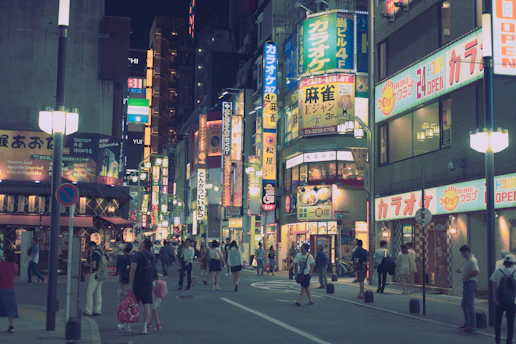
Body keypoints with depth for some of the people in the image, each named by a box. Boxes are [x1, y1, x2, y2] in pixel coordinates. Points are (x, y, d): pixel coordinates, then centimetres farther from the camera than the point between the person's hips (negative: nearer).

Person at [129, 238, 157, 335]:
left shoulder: (137, 255, -10)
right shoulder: (151, 257, 11)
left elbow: (133, 270, -17)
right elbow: (154, 272, 14)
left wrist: (130, 284, -16)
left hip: (138, 283, -5)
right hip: (149, 284, 5)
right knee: (147, 305, 2)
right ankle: (145, 327, -1)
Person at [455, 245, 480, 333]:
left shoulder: (472, 260, -18)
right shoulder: (467, 260, 14)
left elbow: (476, 272, -30)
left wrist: (467, 277, -21)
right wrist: (460, 271, 15)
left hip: (470, 283, -11)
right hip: (466, 284, 11)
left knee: (470, 305, -5)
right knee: (464, 304, 17)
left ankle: (472, 325, 1)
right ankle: (467, 323, 26)